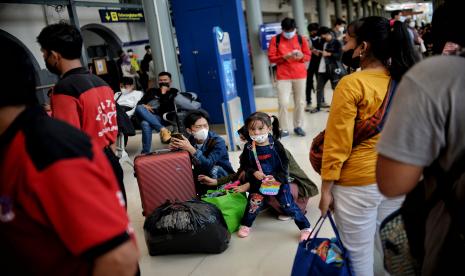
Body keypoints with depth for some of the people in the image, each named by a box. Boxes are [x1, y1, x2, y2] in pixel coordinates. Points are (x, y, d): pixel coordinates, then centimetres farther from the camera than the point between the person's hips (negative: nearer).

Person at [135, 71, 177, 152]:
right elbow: (140, 103, 19)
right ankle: (162, 129, -41)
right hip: (147, 117, 4)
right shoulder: (152, 91, 29)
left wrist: (163, 94, 0)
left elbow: (170, 108, 1)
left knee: (145, 124, -37)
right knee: (139, 108, -33)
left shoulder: (174, 92, 18)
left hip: (162, 118, -4)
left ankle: (145, 153, -38)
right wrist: (144, 106, -3)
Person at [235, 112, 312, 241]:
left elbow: (284, 164, -9)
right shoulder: (249, 148, -8)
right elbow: (244, 165, 0)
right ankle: (245, 225, 36)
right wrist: (253, 172, -18)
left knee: (289, 205, 1)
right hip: (258, 183, 2)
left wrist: (277, 177, -19)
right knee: (253, 205, 10)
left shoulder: (276, 145, -13)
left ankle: (305, 227, 16)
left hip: (278, 181, -2)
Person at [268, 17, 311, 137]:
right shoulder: (275, 39, 1)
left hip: (300, 75, 2)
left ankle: (298, 126, 19)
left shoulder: (301, 39, 6)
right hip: (283, 76, -2)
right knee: (283, 103, -7)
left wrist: (301, 56, -13)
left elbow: (308, 56, 10)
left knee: (300, 102, 6)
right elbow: (271, 57, -3)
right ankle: (284, 129, 2)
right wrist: (284, 57, -18)